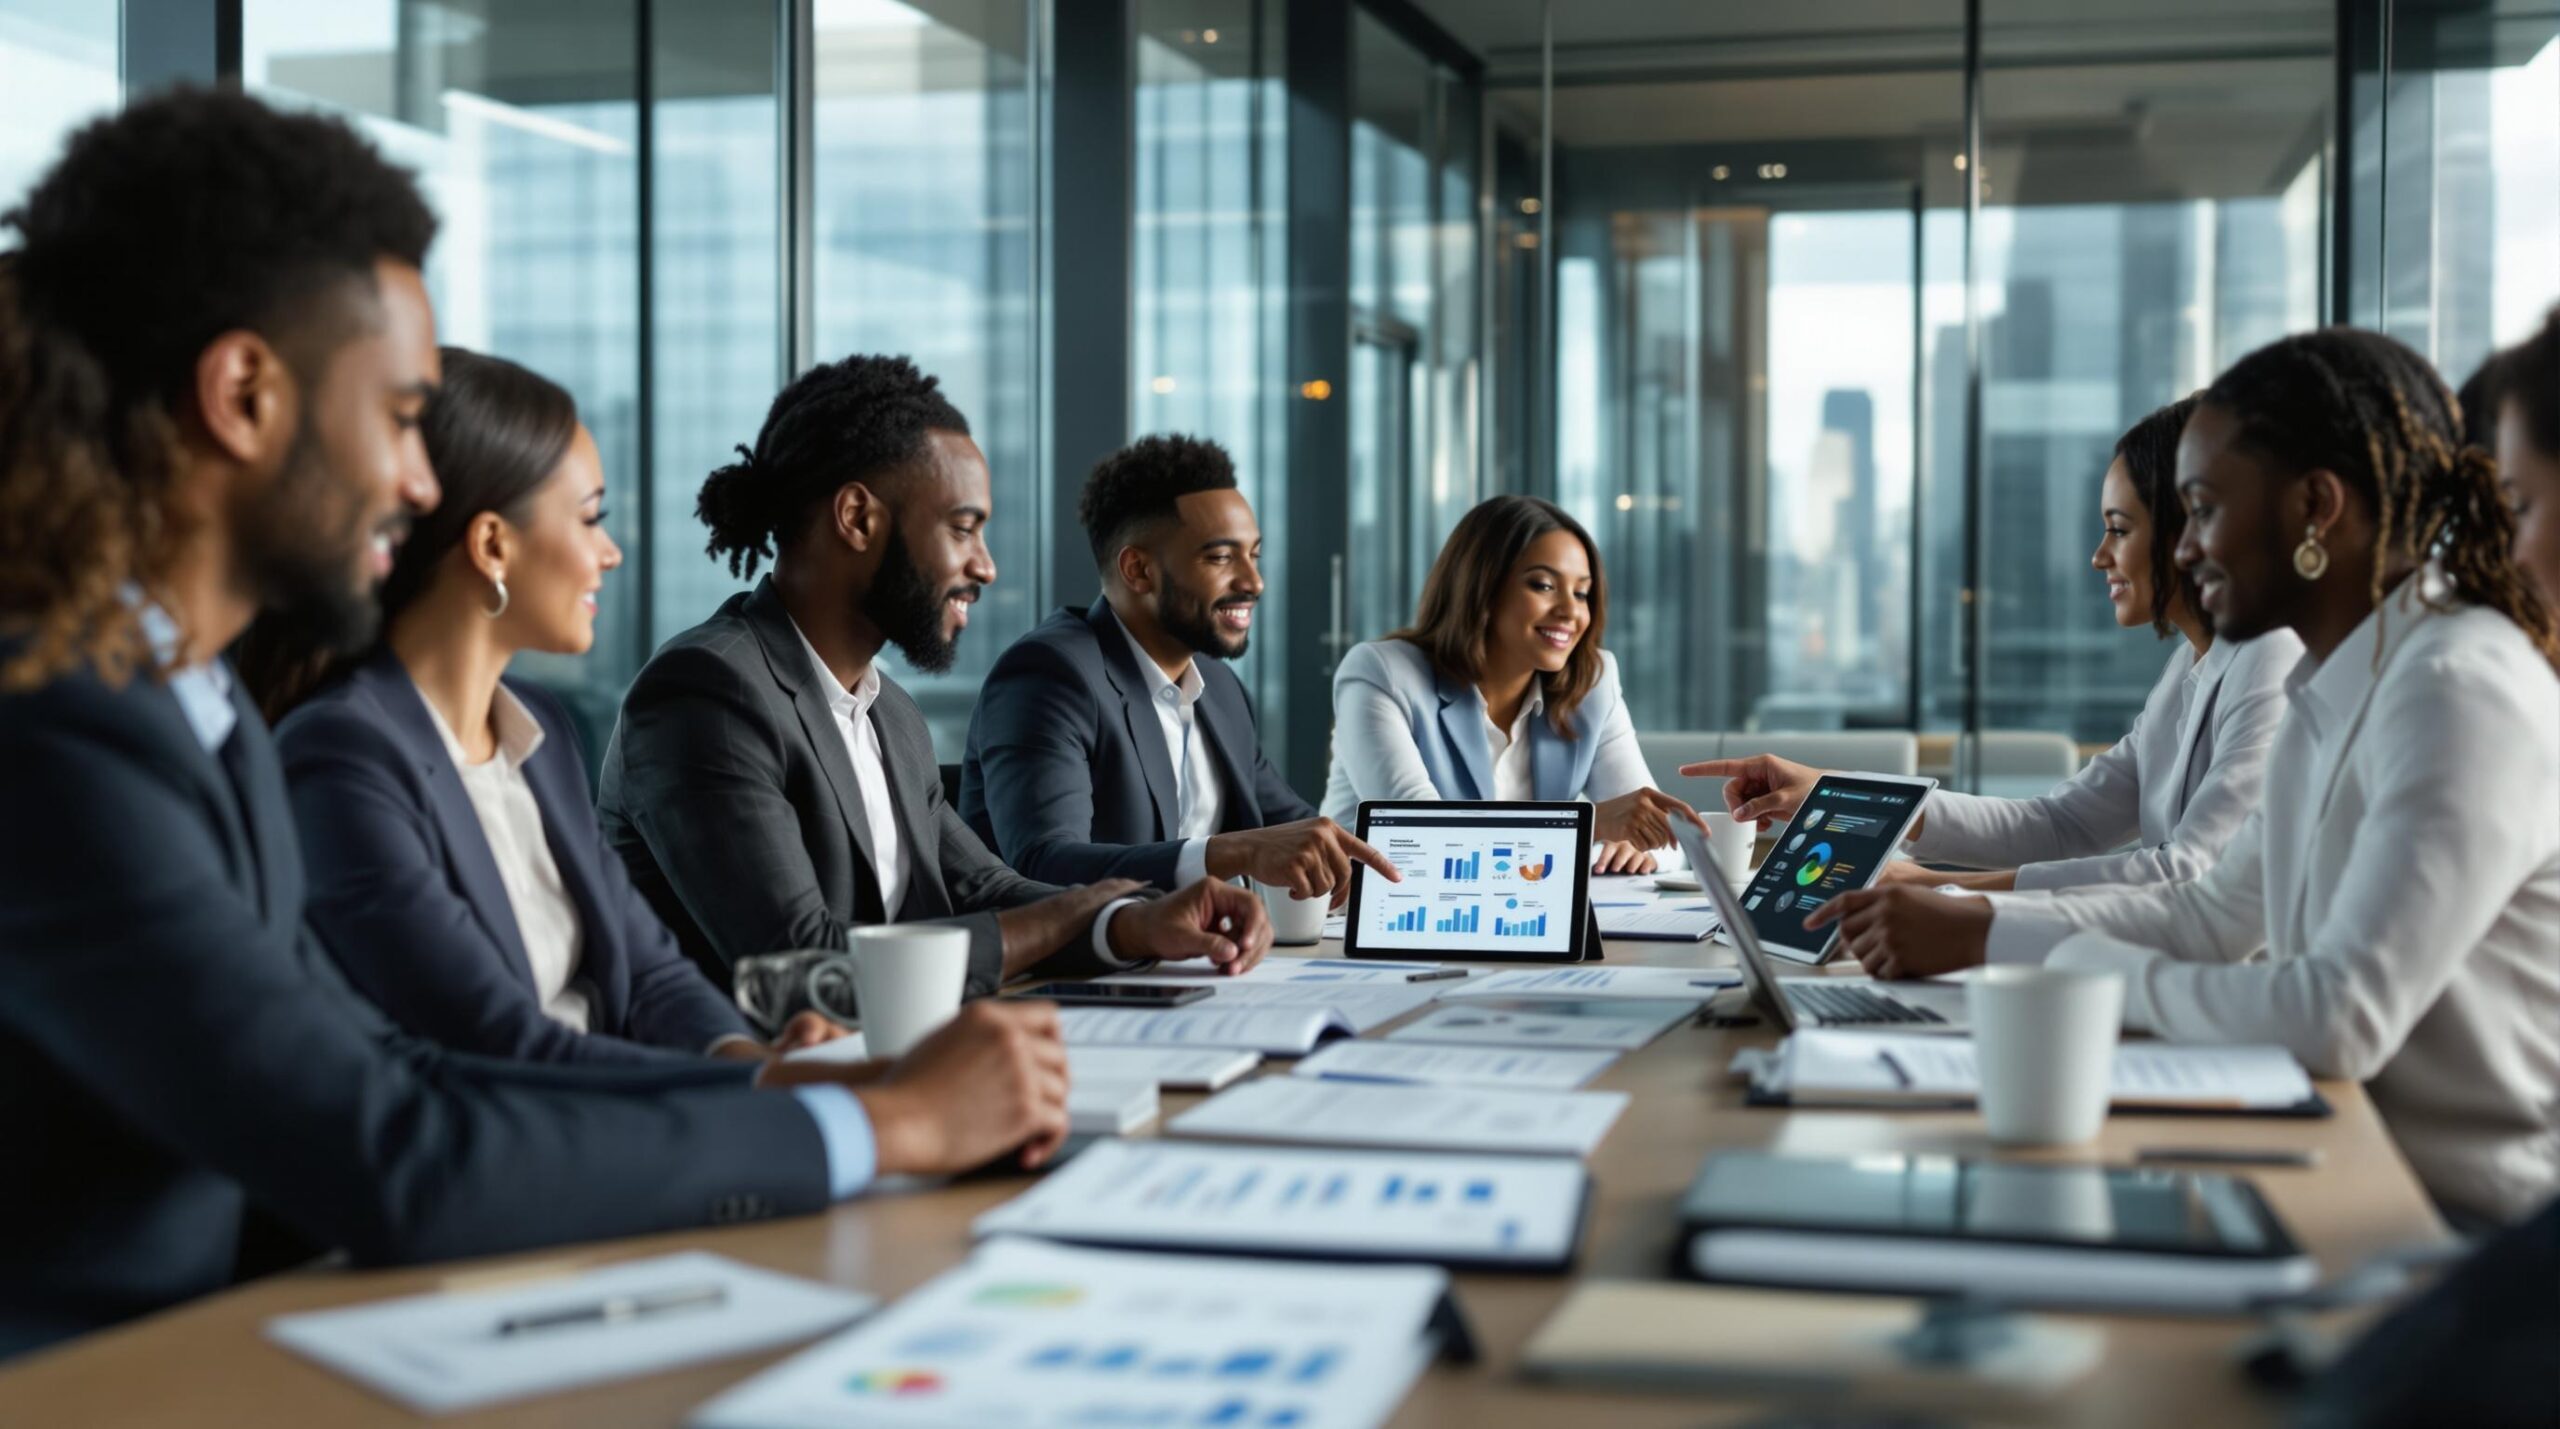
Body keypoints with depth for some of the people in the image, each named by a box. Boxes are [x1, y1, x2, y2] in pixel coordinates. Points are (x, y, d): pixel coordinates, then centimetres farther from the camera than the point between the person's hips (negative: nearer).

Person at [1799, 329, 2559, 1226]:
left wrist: (2083, 968, -16)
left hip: (2463, 1224, -8)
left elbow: (2341, 1018, -29)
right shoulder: (2339, 691, 11)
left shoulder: (2462, 695, -20)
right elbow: (2216, 914, 20)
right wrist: (1969, 931, 12)